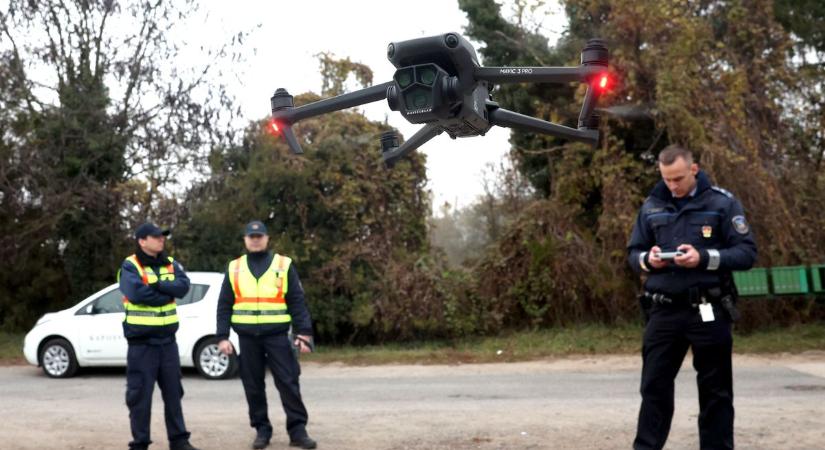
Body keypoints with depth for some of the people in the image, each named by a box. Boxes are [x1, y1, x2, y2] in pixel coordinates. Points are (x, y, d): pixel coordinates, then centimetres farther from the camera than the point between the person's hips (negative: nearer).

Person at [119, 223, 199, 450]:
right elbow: (135, 293, -25)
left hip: (167, 339, 5)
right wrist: (167, 294, -13)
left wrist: (156, 284, -19)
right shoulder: (130, 266, -7)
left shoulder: (170, 264, 10)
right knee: (140, 393, 0)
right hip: (141, 341, -5)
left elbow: (183, 286, -7)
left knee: (173, 391, 11)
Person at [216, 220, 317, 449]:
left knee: (288, 382, -4)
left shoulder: (284, 265, 4)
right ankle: (262, 430, 17)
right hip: (247, 337, 2)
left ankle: (298, 431, 2)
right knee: (253, 386, 6)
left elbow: (297, 302, 1)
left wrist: (304, 334, -8)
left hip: (277, 335, -2)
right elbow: (224, 306, 10)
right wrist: (223, 337, 0)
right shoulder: (234, 268, 9)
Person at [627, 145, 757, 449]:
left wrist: (705, 258, -20)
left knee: (715, 390, 8)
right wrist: (648, 260, -9)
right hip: (664, 311, 3)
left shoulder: (722, 203, -2)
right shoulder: (651, 206, 8)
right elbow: (633, 253, 14)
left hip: (708, 311, -3)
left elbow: (747, 253, -5)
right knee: (654, 385, 5)